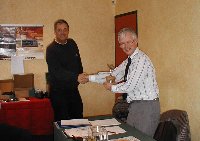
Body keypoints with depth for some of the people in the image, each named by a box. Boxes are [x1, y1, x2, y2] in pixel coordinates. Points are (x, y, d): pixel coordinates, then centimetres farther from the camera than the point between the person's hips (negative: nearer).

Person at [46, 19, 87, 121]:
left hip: (73, 89, 6)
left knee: (78, 117, 13)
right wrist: (76, 77, -36)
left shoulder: (72, 44, 7)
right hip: (58, 91, -6)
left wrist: (81, 76, 9)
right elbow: (57, 72, -25)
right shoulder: (51, 49, -13)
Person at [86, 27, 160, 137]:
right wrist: (89, 78, 7)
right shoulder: (128, 61, 11)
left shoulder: (141, 59, -17)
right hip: (134, 106, 9)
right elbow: (113, 75, 11)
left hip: (147, 106, -8)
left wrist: (112, 88, -4)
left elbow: (129, 86, -20)